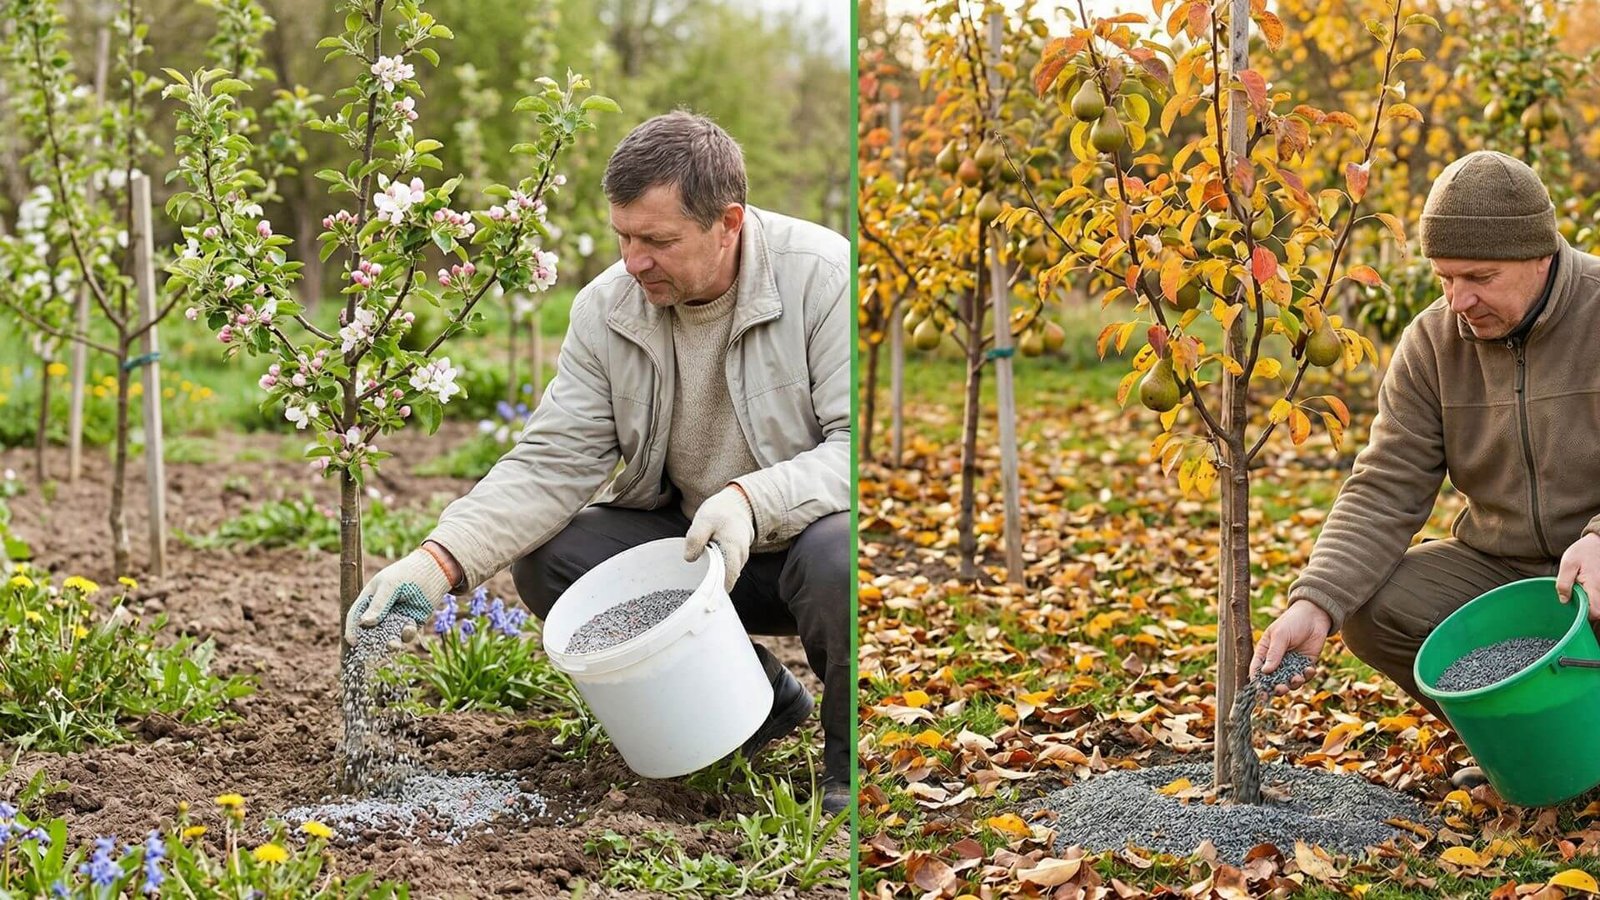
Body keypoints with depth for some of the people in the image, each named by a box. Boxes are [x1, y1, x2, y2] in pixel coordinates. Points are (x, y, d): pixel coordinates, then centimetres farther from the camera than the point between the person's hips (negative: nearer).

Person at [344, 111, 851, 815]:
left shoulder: (823, 278, -20)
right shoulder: (607, 308, -6)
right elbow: (549, 464, -10)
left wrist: (753, 498, -41)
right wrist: (438, 562, -25)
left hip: (809, 525, -5)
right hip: (685, 539, 5)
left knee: (835, 562, -38)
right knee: (547, 560, -14)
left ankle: (852, 763, -7)